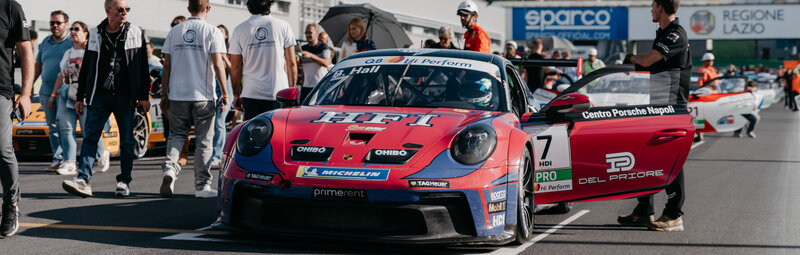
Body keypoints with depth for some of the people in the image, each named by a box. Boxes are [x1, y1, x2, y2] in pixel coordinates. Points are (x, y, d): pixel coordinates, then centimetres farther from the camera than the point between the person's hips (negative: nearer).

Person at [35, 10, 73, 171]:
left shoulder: (73, 42, -1)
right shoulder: (45, 42, 17)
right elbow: (38, 66, 23)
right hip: (46, 92, 6)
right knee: (52, 128, 6)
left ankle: (67, 159, -8)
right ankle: (58, 160, 10)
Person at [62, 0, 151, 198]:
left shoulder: (135, 33, 6)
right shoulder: (95, 34, 9)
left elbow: (143, 67, 7)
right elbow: (86, 67, 14)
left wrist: (144, 96, 2)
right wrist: (80, 97, 12)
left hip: (125, 96, -1)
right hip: (99, 96, 1)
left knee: (126, 142, 2)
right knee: (90, 137, -9)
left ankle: (124, 182, 12)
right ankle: (83, 181, -14)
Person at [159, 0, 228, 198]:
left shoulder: (174, 31, 6)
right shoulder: (212, 32, -4)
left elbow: (167, 65, 6)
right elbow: (218, 65, -10)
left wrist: (164, 94, 13)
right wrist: (225, 94, -5)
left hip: (178, 95, 3)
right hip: (203, 96, -3)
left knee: (176, 135, 15)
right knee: (204, 141, 5)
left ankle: (170, 167, -9)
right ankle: (202, 185, 7)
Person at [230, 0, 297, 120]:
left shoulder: (239, 30, 3)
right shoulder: (283, 26, 1)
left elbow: (235, 68, 5)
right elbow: (291, 63, 2)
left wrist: (236, 94, 14)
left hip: (251, 93, 1)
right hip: (279, 92, -1)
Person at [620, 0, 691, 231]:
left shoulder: (676, 35, -15)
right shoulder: (663, 33, 18)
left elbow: (647, 60, -22)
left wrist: (630, 58, -2)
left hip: (673, 106, -10)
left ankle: (674, 216, -4)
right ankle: (644, 212, 19)